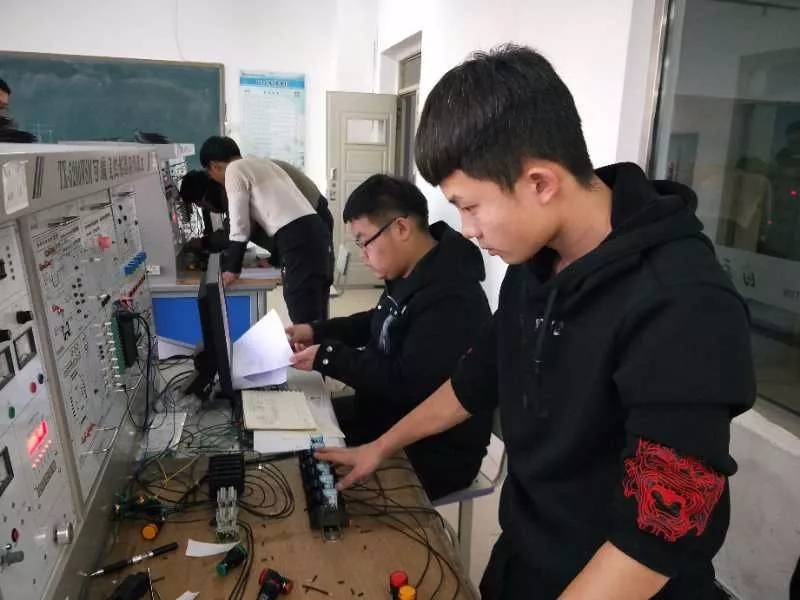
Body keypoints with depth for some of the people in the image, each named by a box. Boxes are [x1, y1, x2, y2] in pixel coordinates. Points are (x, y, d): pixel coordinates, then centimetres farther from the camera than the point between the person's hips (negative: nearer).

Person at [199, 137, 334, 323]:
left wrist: (232, 268, 11)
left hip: (297, 239, -9)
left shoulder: (234, 170, 3)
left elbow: (240, 226, 0)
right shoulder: (262, 163, 29)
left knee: (304, 320, -7)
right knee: (315, 318, 14)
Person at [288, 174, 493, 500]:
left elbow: (408, 383, -30)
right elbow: (381, 324, 18)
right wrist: (317, 331, 6)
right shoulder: (408, 276, 2)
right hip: (389, 414, 9)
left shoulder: (450, 298, -29)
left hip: (434, 452, -9)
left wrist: (328, 357, -22)